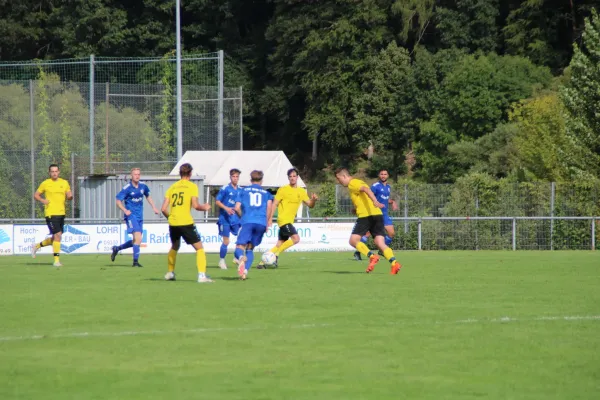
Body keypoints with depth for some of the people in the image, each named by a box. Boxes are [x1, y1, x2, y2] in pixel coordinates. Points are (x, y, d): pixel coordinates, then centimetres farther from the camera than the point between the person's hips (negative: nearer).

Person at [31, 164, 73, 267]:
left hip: (61, 213, 5)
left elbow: (70, 195, 12)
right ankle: (56, 260, -10)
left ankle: (36, 246, 33)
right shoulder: (45, 184, 0)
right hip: (51, 213, -5)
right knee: (58, 235, -15)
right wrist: (42, 200, -13)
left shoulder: (64, 183, 10)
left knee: (55, 238, 11)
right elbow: (36, 195, 7)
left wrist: (69, 196, -12)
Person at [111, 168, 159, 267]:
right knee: (138, 238, -19)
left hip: (139, 216, 7)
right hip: (131, 215, -7)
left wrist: (154, 207, 13)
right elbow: (118, 201, -9)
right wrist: (125, 210, -24)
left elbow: (148, 196, 24)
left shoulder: (143, 186, 5)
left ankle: (117, 248, 32)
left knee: (136, 241, 11)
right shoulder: (127, 188, -11)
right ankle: (135, 261, -12)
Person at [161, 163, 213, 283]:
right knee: (199, 248, 2)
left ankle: (170, 273, 34)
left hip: (173, 223, 5)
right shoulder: (192, 186, -1)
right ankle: (202, 275, -12)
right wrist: (205, 207, 10)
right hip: (186, 223, -5)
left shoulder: (172, 187, 12)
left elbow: (163, 209, 7)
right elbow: (195, 205, -10)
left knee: (174, 247, 29)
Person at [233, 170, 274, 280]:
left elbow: (237, 208, 7)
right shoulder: (266, 192, 18)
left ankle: (241, 257, -41)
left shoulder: (243, 191, 17)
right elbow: (269, 206, 1)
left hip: (247, 222, -2)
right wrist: (267, 222, 8)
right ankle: (245, 271, -2)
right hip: (261, 223, 2)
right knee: (250, 248, 16)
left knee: (240, 246, -4)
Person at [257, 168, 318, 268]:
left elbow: (310, 204, 13)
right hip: (283, 219, -7)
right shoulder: (283, 190, -5)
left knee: (280, 244, 6)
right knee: (296, 238, -21)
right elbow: (274, 204, -6)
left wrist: (314, 200, -10)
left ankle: (262, 262, 11)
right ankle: (276, 254, -12)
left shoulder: (302, 191, 11)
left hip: (290, 221, 7)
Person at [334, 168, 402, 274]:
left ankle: (372, 256, -19)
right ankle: (394, 263, -21)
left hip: (366, 216, -8)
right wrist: (356, 209, 24)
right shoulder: (358, 183, 27)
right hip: (377, 215, 8)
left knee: (353, 240, -2)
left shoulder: (352, 184, -1)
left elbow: (366, 189, -18)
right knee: (381, 243, -1)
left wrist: (375, 201, -34)